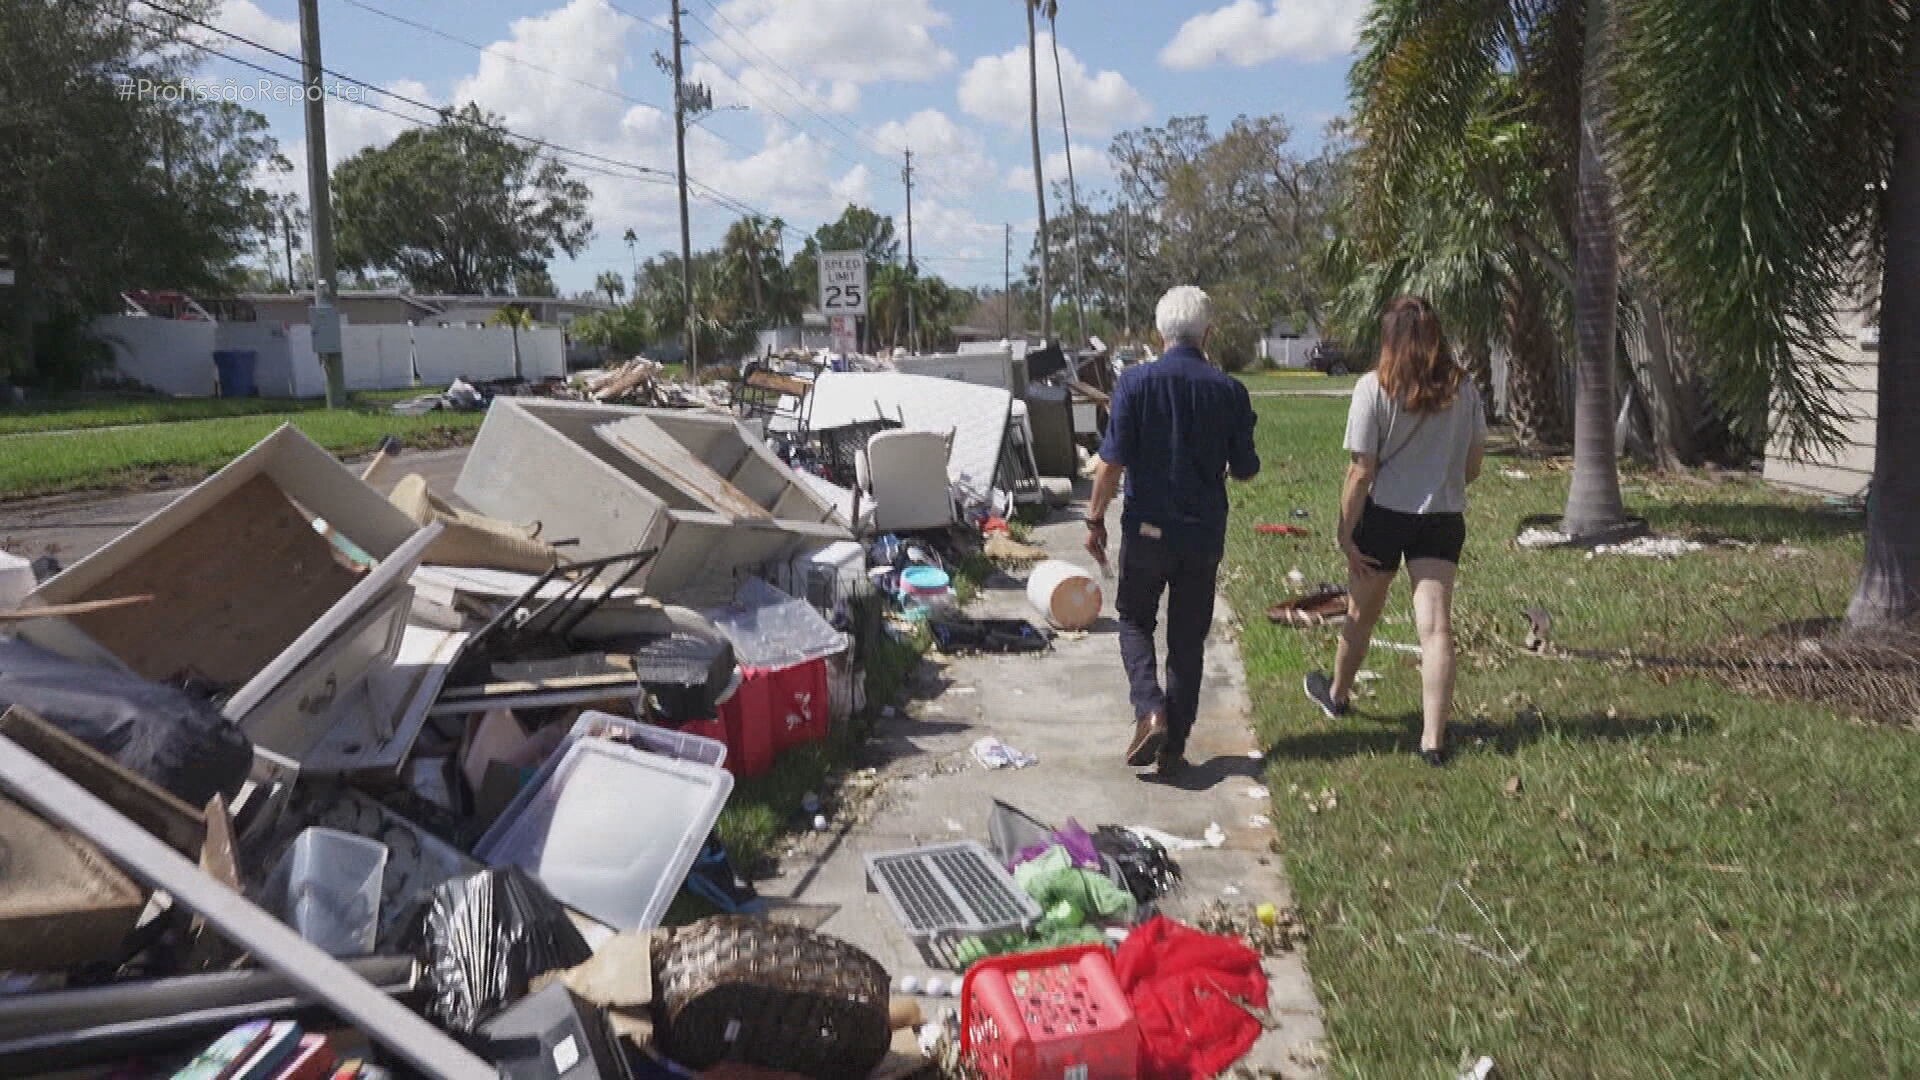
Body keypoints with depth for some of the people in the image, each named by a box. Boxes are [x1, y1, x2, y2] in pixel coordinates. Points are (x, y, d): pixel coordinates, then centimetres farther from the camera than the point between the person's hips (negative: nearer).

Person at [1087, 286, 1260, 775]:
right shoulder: (1230, 391, -4)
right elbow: (1245, 470, 2)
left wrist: (1096, 519, 0)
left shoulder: (1136, 382, -10)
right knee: (1188, 638, 11)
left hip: (1147, 528, -2)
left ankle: (1150, 709, -5)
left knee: (1135, 622, 17)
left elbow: (1112, 463, -11)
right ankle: (1174, 746, 16)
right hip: (1204, 533, 2)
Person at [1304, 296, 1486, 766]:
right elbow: (1473, 466, 6)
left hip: (1385, 514, -2)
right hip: (1443, 517, 2)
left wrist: (1346, 533, -7)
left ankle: (1337, 693, 41)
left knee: (1361, 613, 18)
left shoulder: (1374, 387, -12)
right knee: (1436, 625, -1)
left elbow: (1362, 470, -14)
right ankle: (1434, 738, -4)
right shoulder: (1463, 388, -1)